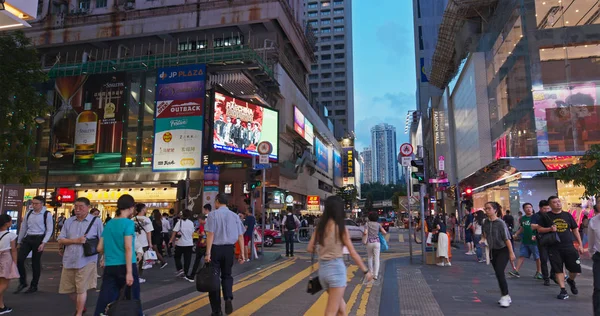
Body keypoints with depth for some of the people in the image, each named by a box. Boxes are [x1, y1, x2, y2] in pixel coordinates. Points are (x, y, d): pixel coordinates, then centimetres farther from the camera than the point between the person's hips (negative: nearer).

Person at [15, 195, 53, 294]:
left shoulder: (47, 214, -7)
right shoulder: (29, 213, 9)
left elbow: (49, 230, -9)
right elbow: (23, 227, 15)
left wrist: (43, 243, -16)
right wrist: (19, 241, 16)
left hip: (38, 239, -5)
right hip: (27, 238, 5)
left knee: (35, 263, 4)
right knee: (19, 260, -5)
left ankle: (34, 286, 19)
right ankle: (22, 282, 15)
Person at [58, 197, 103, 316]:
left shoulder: (96, 221, -4)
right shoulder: (69, 221, 7)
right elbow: (60, 240, 4)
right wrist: (76, 240, -11)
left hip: (86, 261, -5)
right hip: (69, 260, 5)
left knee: (81, 289, 0)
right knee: (68, 289, 16)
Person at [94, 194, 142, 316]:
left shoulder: (109, 223, 9)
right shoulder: (128, 223, -10)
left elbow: (100, 248, 14)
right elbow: (128, 248, -16)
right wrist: (129, 272, -17)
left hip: (110, 266, 6)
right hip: (124, 266, -6)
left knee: (105, 300, 6)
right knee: (132, 299, 9)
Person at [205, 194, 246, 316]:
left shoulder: (213, 214, -7)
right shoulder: (234, 216, 4)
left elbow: (210, 234, -13)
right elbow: (240, 236, 1)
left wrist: (208, 253, -14)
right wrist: (242, 253, 4)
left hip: (216, 248, -3)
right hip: (229, 249, 3)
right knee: (227, 275, 20)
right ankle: (228, 298, -5)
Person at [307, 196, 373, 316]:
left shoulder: (320, 227, 5)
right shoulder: (341, 228, -9)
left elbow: (310, 249, 9)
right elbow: (353, 253, -7)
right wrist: (366, 271, 3)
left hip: (322, 269, 6)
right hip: (336, 268, -6)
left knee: (341, 306, 23)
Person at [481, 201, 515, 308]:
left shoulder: (500, 223, -18)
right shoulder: (486, 223, 0)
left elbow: (507, 238, -17)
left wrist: (511, 252, -16)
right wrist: (483, 240, 1)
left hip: (503, 250, -6)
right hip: (493, 251, 6)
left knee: (499, 273, -15)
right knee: (498, 274, 10)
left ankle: (505, 296, -3)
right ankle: (506, 297, 21)